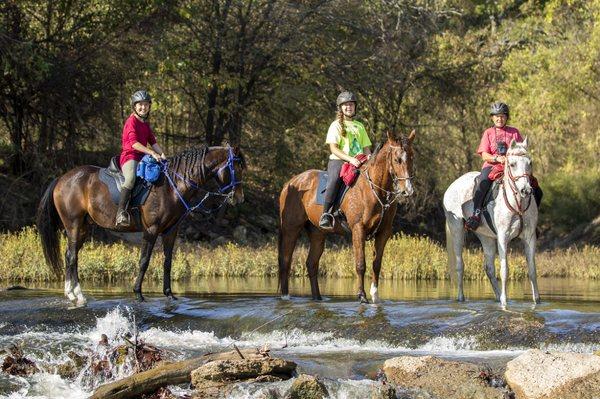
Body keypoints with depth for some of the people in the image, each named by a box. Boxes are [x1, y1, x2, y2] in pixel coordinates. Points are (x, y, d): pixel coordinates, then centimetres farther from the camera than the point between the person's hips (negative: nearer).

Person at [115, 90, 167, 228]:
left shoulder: (146, 124, 21)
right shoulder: (131, 121, -8)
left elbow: (153, 142, 20)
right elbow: (134, 143, -19)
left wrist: (162, 154, 1)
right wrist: (152, 153, -25)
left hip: (142, 158, 9)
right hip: (129, 157, -9)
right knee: (131, 178, -37)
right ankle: (121, 213, -42)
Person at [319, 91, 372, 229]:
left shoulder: (360, 126, 21)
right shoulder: (336, 125, 5)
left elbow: (366, 148, 20)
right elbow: (333, 148, -6)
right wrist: (350, 159, -21)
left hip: (358, 162, 5)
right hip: (338, 161, -5)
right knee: (335, 179, -37)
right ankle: (326, 215, -37)